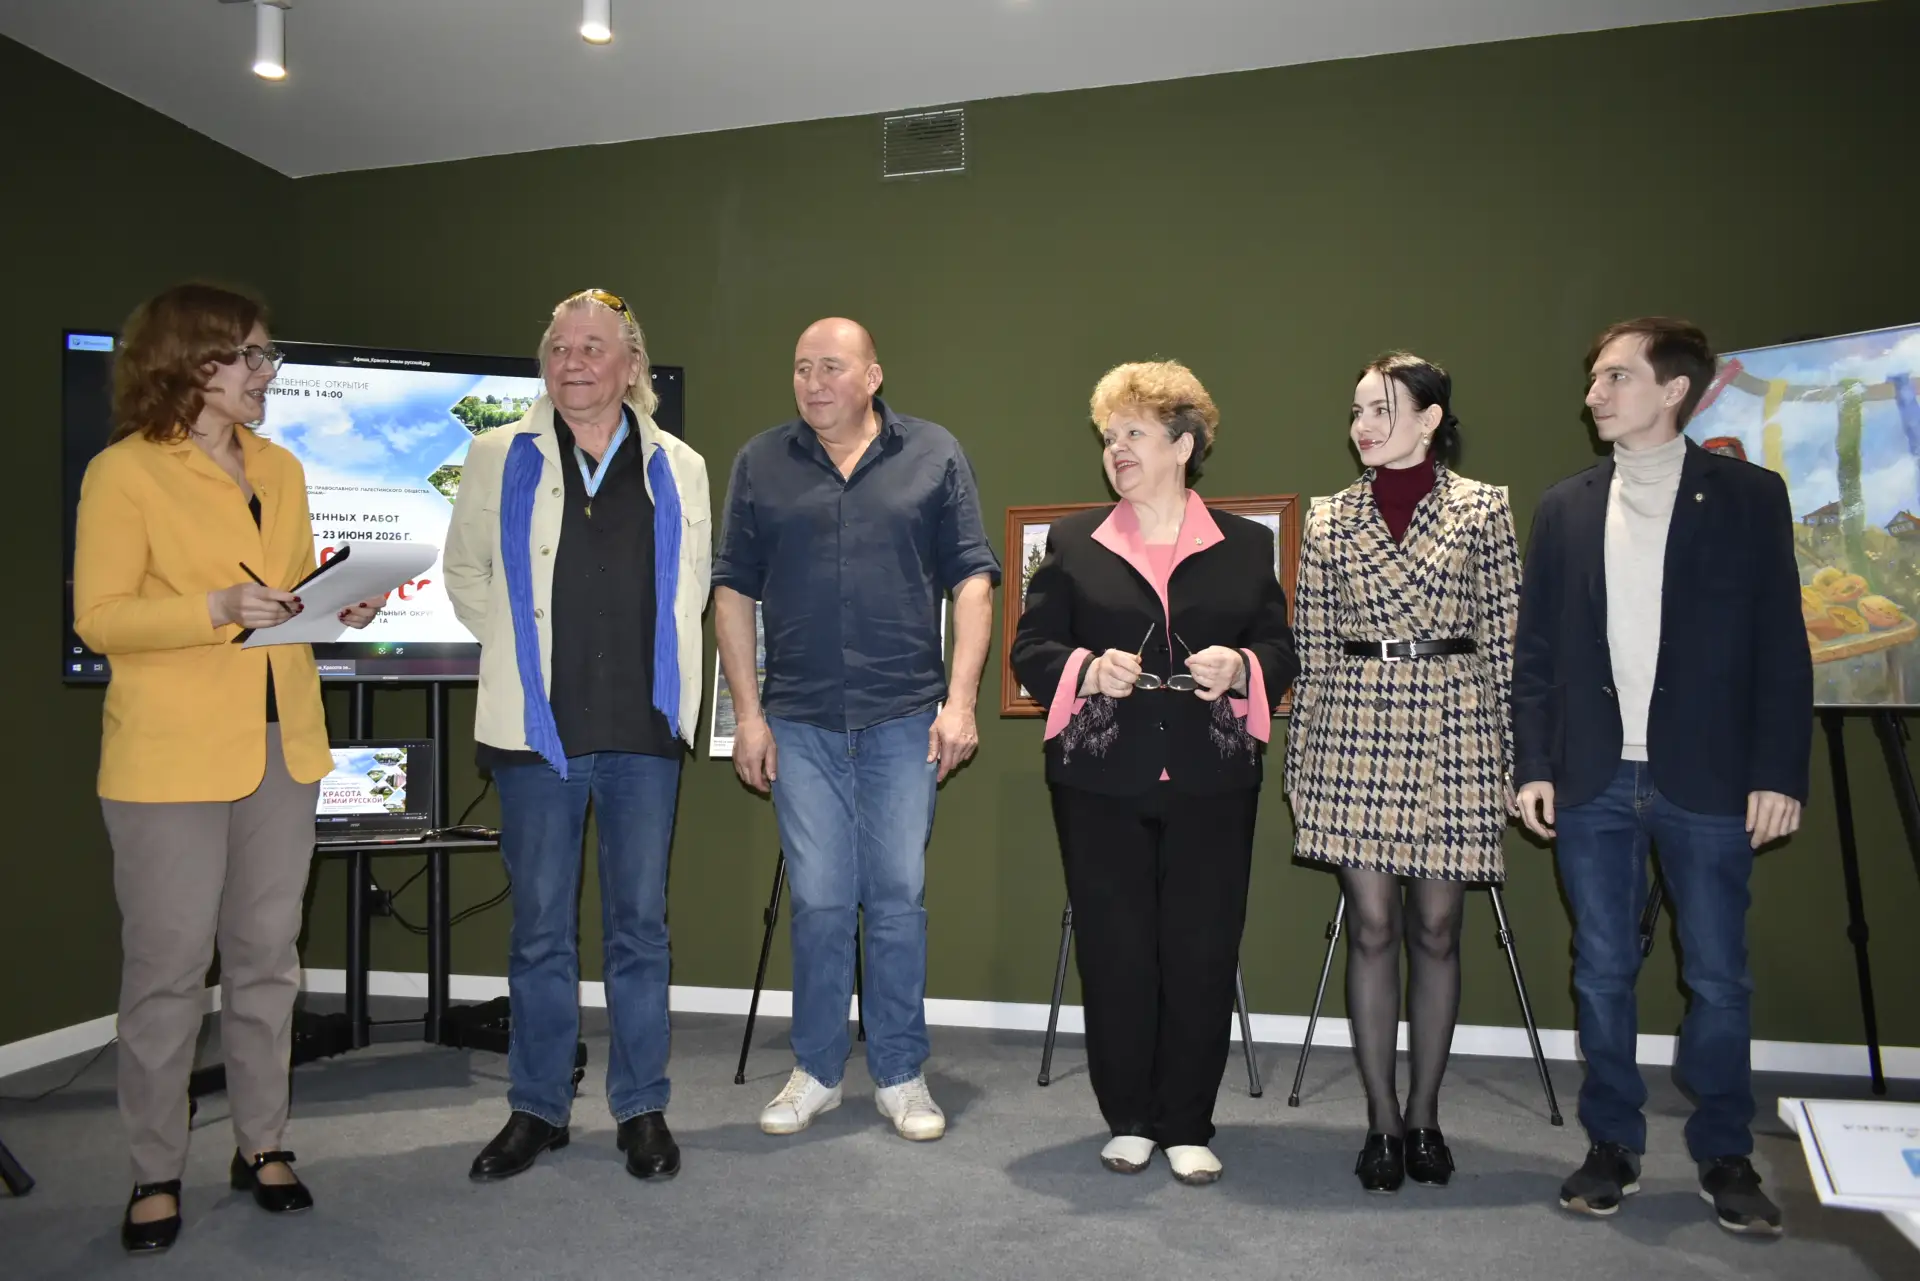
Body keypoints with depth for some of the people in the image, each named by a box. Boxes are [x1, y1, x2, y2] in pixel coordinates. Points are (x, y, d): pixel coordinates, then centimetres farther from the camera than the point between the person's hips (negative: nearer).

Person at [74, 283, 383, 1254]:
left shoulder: (281, 469, 13)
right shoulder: (123, 472, -5)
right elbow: (98, 619, -9)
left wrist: (340, 606, 0)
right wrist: (218, 609, -22)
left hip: (282, 747, 6)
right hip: (169, 757, -6)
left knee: (267, 956, 13)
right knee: (167, 968, 1)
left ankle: (262, 1145, 26)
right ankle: (156, 1174, 16)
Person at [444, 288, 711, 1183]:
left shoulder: (679, 469, 6)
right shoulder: (500, 459, 5)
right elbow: (464, 571, 13)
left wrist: (659, 677, 9)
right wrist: (519, 652, 8)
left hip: (645, 731, 0)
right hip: (536, 728, 0)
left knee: (640, 925, 7)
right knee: (540, 929, 8)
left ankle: (642, 1108, 20)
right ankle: (536, 1108, 22)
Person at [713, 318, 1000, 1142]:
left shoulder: (934, 455, 4)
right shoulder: (761, 464, 8)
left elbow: (972, 579, 1)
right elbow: (734, 592, 8)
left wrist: (960, 700, -6)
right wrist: (747, 714, 2)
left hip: (905, 717, -1)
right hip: (800, 723, 1)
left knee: (899, 896, 5)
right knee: (819, 900, 5)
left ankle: (900, 1074, 19)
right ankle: (816, 1072, 21)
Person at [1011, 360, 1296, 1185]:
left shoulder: (1246, 546, 9)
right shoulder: (1073, 543, 8)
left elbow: (1281, 652, 9)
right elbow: (1029, 649, 4)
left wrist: (1241, 667, -13)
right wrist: (1088, 670, -15)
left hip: (1212, 783, 0)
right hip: (1102, 783, 0)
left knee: (1202, 954, 3)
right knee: (1114, 953, 5)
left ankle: (1187, 1126, 19)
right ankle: (1128, 1120, 22)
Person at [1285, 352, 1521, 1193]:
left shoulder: (1483, 509, 3)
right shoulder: (1328, 520, 8)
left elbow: (1504, 638, 3)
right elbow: (1313, 653, 9)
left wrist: (1512, 752, 0)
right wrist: (1301, 760, 7)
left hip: (1455, 732, -1)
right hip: (1355, 734, 1)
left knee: (1435, 929, 6)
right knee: (1373, 928, 3)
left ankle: (1424, 1114, 21)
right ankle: (1382, 1120, 14)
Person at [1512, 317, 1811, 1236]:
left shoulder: (1748, 496, 1)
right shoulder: (1565, 507, 8)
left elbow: (1781, 647, -1)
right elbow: (1536, 649, 7)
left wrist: (1779, 773, -7)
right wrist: (1533, 766, 0)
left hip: (1706, 781, -2)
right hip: (1592, 781, 2)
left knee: (1718, 979, 6)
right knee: (1601, 973, 8)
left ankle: (1724, 1157, 22)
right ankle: (1613, 1148, 21)